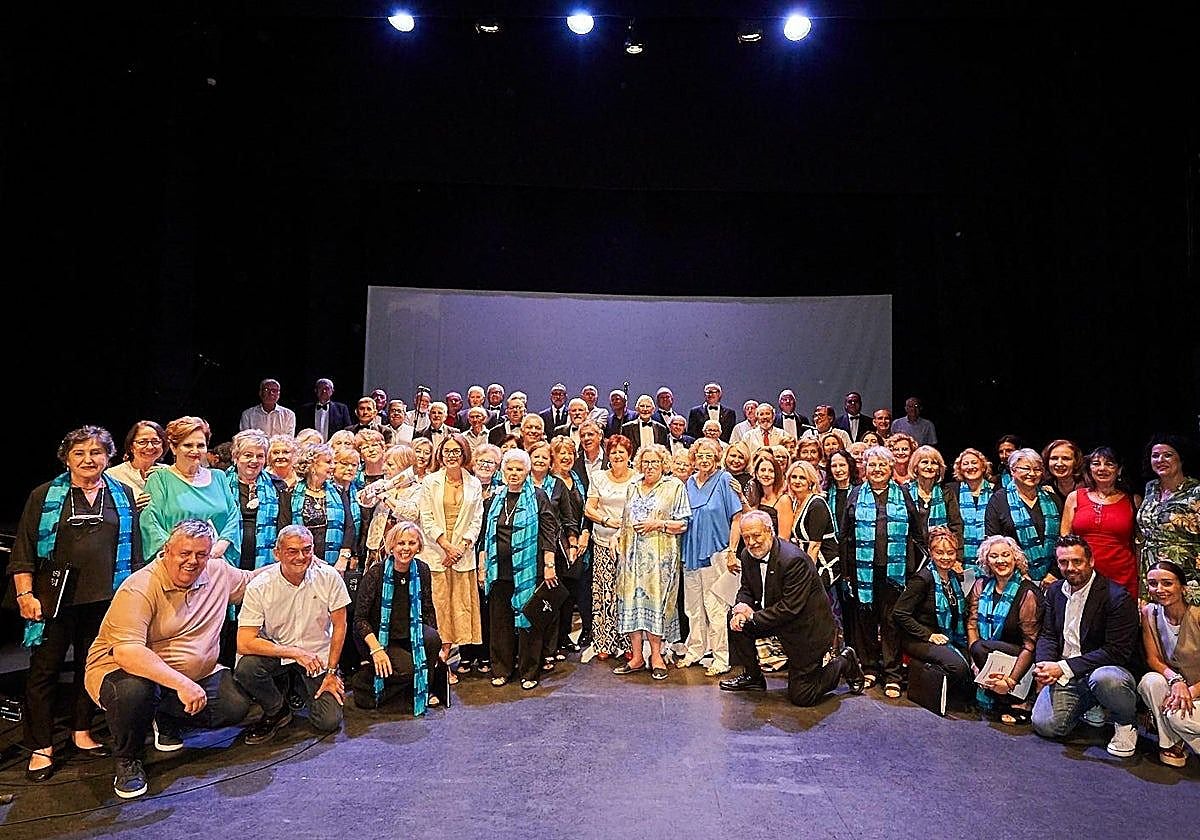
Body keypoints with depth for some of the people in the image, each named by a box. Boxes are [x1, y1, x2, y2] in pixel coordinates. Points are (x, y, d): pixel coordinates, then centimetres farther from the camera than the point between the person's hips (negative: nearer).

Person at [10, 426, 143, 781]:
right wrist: (25, 594, -8)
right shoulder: (44, 496, 1)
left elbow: (134, 549, 10)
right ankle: (41, 748, 15)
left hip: (105, 601, 2)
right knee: (44, 670, 4)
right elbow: (23, 551, 1)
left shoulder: (123, 494, 7)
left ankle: (81, 732, 29)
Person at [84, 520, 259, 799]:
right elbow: (126, 651, -34)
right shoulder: (139, 588, -24)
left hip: (193, 675, 6)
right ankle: (127, 761, -6)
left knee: (236, 706, -11)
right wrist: (181, 684, -40)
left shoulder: (219, 573, -3)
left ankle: (167, 720, 19)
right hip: (128, 669, -5)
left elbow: (251, 580, 18)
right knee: (132, 691, -39)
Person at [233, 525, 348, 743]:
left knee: (329, 722, -11)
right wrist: (295, 653, -27)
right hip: (276, 651, 0)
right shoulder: (259, 586, -18)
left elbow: (339, 626, -5)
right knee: (245, 669, -32)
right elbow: (245, 643, -22)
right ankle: (277, 711, 0)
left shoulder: (329, 577, -15)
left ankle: (303, 686, 22)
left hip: (318, 655, 0)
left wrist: (331, 672, -6)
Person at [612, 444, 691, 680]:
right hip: (633, 554, 4)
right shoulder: (633, 488, 17)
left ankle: (656, 655, 9)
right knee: (631, 600, 1)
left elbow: (682, 524, -2)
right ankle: (636, 656, 9)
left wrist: (659, 524, -13)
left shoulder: (674, 486, 2)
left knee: (656, 599, -4)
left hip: (660, 555, -4)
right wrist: (619, 534, 7)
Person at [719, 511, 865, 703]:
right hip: (774, 617, 8)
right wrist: (742, 608, -16)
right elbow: (746, 590, 7)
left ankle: (844, 662, 21)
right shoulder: (747, 556, -5)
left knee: (801, 697, -2)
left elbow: (790, 608, -28)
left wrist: (753, 616, -24)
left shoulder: (793, 559, -29)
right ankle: (752, 676, 9)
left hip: (807, 627, -7)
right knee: (737, 621, -9)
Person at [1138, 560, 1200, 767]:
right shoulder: (1149, 613, -6)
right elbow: (1153, 660, -4)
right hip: (1171, 687, 4)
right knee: (1151, 680, -29)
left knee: (1178, 716, -32)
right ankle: (1170, 743, -11)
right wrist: (1175, 680, -24)